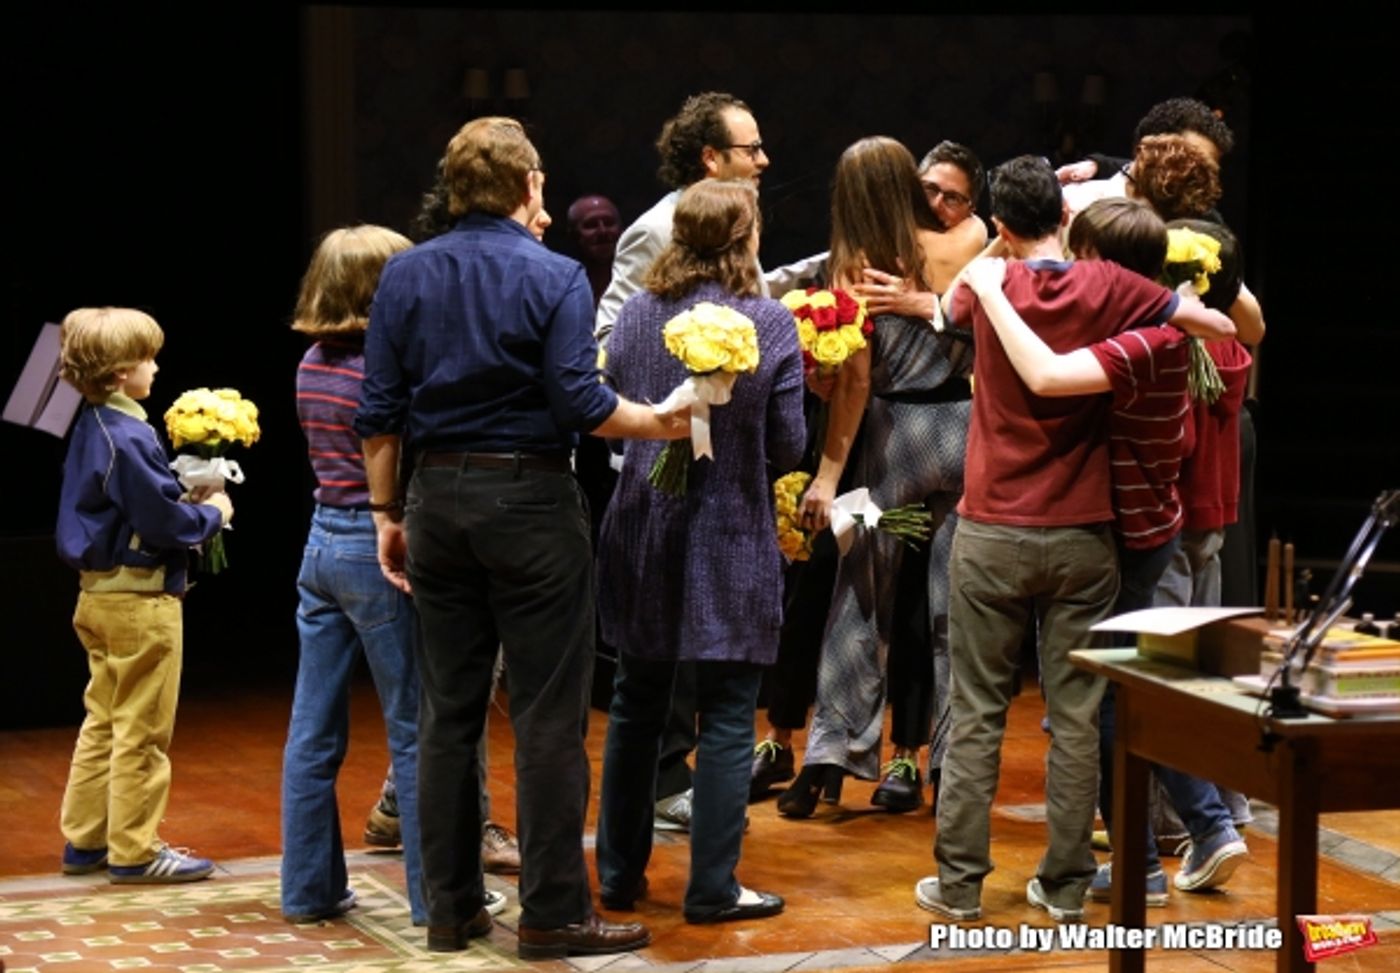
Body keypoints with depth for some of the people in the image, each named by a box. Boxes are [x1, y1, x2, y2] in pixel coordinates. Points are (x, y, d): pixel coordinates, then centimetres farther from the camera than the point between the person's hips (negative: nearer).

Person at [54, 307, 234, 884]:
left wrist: (187, 503, 8)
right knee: (141, 731, 0)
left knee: (103, 722, 17)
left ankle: (84, 840, 22)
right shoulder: (129, 440, -20)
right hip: (141, 601, -9)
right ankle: (134, 851, 6)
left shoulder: (90, 429, 9)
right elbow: (164, 525, -21)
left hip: (99, 594, 10)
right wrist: (213, 513, -5)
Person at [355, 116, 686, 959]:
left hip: (437, 497, 5)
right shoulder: (554, 277, -7)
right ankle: (554, 912, 1)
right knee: (548, 714, 0)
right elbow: (580, 404, -15)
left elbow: (380, 412, 4)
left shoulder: (406, 275, 5)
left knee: (448, 710, 10)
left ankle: (452, 906, 14)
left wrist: (389, 514, 11)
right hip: (530, 497, -5)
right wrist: (664, 423, -2)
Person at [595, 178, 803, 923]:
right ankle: (713, 888, 5)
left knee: (636, 707, 15)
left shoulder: (635, 316, -2)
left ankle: (619, 873, 23)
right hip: (729, 542, -4)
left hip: (642, 533, 4)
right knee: (725, 717, 3)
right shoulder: (769, 323, -11)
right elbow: (788, 444, -8)